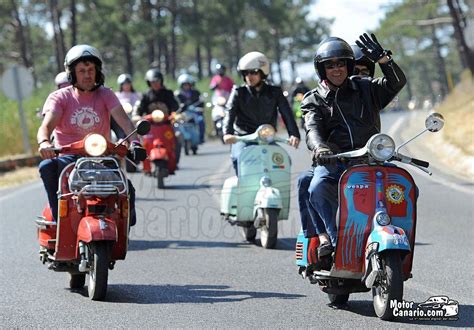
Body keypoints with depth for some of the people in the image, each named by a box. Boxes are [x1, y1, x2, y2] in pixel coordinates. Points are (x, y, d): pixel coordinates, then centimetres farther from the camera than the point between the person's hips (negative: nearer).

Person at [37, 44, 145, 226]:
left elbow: (124, 120, -8)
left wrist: (134, 141, -30)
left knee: (127, 190, -23)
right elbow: (46, 125, -14)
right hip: (68, 158, -1)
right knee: (47, 166, -35)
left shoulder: (105, 95, 8)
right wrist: (44, 142, -39)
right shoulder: (59, 97, 3)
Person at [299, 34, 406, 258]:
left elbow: (397, 82, 3)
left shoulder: (365, 89, 17)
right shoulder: (314, 101, 12)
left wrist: (382, 58, -15)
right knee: (317, 188, -35)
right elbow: (312, 131, -6)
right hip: (333, 161, -1)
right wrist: (320, 148, -30)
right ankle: (331, 236, -24)